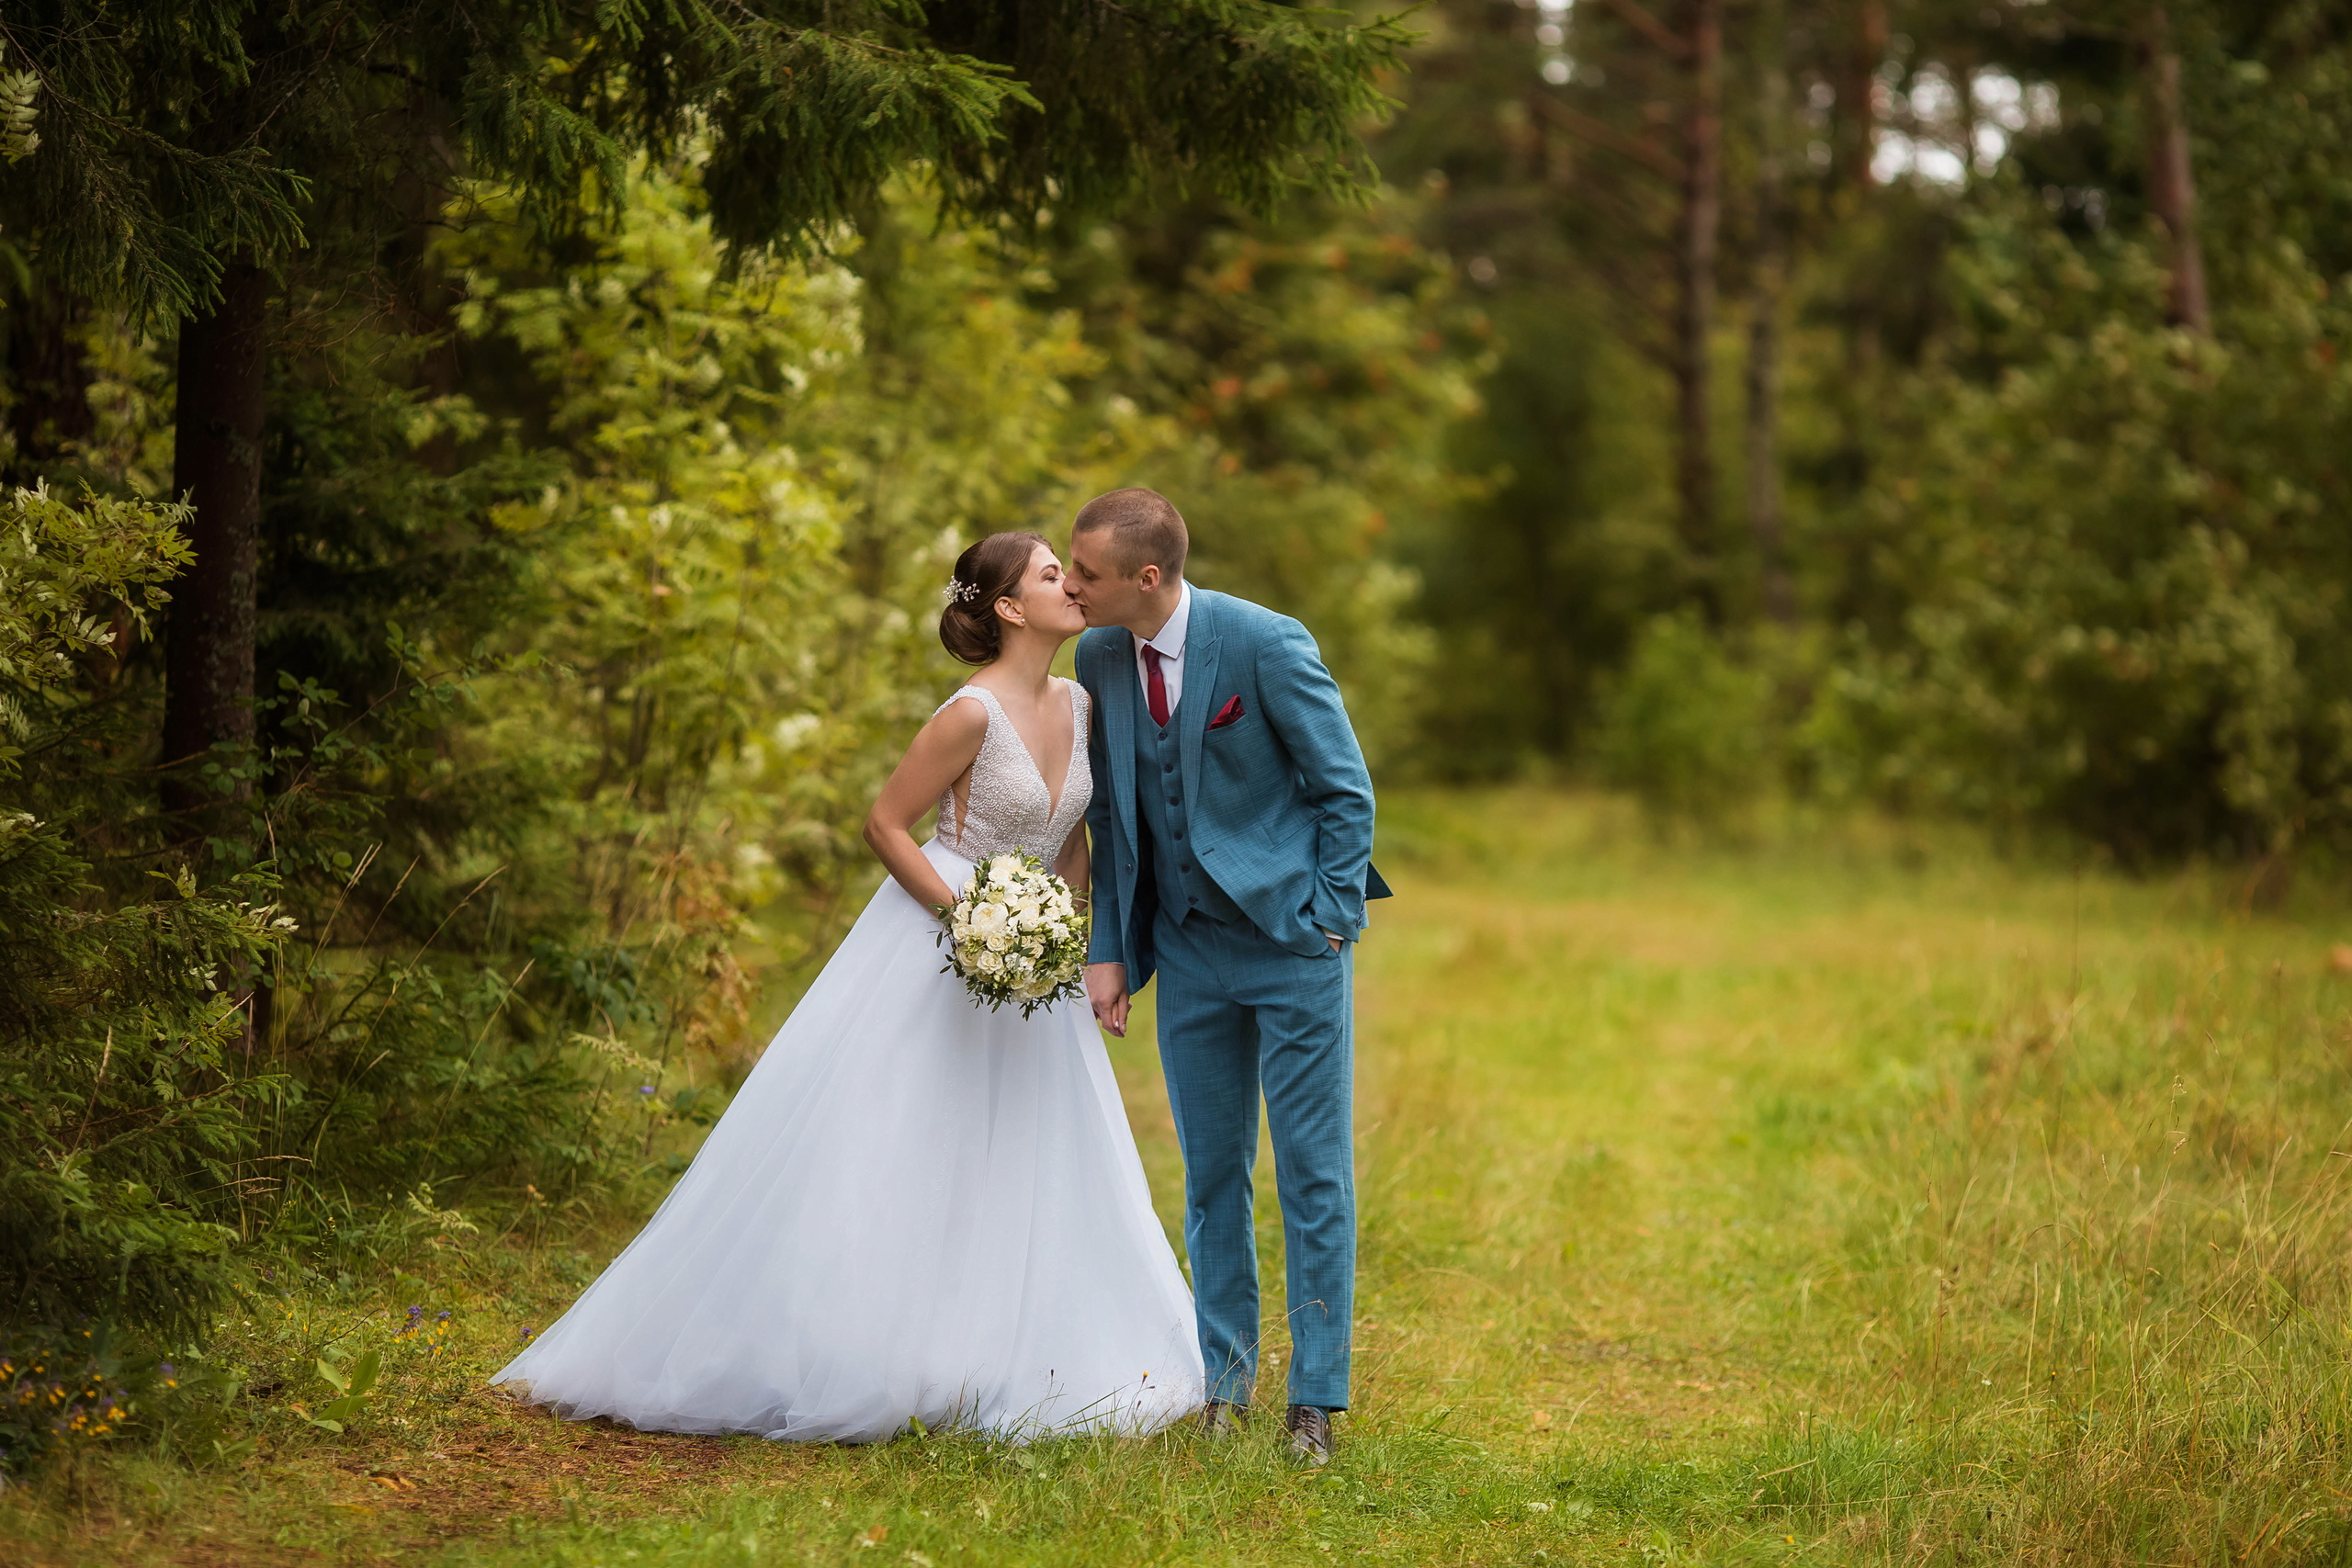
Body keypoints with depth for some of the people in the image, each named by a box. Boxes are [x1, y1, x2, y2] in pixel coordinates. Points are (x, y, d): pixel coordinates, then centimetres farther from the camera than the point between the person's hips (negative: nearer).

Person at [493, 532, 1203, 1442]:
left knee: (1029, 1173, 9)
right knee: (880, 1150, -4)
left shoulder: (1079, 707, 4)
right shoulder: (972, 715, -18)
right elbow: (886, 825, -13)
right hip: (935, 939, -8)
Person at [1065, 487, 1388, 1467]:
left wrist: (1326, 926, -10)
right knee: (1212, 1172, 9)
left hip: (1292, 943, -5)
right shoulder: (1099, 658, 1)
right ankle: (1226, 1376, 21)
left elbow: (1347, 790, -9)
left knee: (1314, 1173, -1)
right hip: (1188, 949, 5)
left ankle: (1315, 1397, 6)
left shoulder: (1267, 644, -16)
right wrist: (1107, 949, 5)